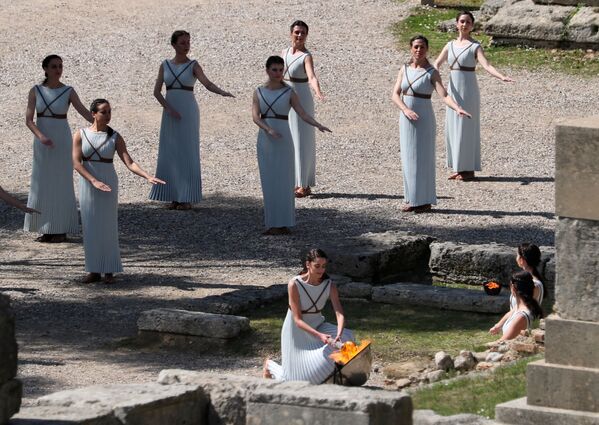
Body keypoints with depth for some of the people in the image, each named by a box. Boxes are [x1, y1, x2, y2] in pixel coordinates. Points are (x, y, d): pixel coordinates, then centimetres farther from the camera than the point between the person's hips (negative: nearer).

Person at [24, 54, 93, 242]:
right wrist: (41, 137, -25)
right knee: (43, 184, 4)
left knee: (61, 184, -1)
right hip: (42, 142, 2)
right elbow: (28, 120, -7)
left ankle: (62, 230, 7)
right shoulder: (35, 91, -1)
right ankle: (47, 229, 13)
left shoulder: (69, 92, -4)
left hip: (62, 141, -2)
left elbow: (85, 113, -15)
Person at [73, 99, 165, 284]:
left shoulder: (115, 137, -1)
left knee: (108, 226, 1)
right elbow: (77, 163, -10)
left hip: (109, 184, 0)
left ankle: (109, 271, 9)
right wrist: (94, 182, -22)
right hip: (87, 184, 1)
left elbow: (129, 162, -8)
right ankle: (94, 271, 11)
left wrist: (148, 176, -23)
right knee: (91, 228, 4)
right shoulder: (81, 135, -2)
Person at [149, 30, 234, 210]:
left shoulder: (193, 66, -1)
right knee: (170, 154, 2)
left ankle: (187, 197, 0)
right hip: (170, 113, 3)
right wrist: (168, 108, -13)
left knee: (187, 153, -4)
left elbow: (207, 83, -16)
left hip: (188, 112, -3)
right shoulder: (165, 65, 7)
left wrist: (222, 92, -36)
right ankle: (174, 197, 8)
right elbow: (157, 91, 2)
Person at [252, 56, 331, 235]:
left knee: (282, 181, -3)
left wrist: (318, 125, -24)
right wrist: (268, 129, -24)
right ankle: (274, 224, 10)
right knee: (269, 182, 4)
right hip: (265, 140, 3)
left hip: (283, 140, -3)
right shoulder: (258, 93, 5)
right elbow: (255, 116, -5)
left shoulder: (289, 93, 0)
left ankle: (283, 225, 0)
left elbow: (303, 114, -7)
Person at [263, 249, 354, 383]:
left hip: (317, 326, 4)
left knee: (346, 337, -25)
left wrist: (338, 335, -42)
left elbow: (339, 313, -22)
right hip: (297, 331, -4)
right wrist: (319, 335, -38)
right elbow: (297, 319, -24)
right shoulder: (294, 285, -24)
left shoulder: (329, 285, -13)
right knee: (297, 381, 0)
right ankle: (270, 365, 32)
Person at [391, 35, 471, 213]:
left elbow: (444, 96, -18)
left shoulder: (432, 73, -7)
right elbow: (395, 95, -1)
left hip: (424, 120, -5)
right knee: (409, 160, 8)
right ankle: (413, 200, 15)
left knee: (423, 159, -1)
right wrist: (406, 110, -20)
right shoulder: (404, 69, 6)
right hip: (407, 119, 5)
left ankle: (425, 201, 5)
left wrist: (458, 109, -36)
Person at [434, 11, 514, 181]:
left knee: (467, 129, -3)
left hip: (468, 91, -6)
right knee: (453, 129, 7)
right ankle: (459, 168, 15)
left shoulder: (475, 47, -6)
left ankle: (469, 170, 2)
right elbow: (437, 63, 3)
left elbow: (487, 66, -18)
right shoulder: (450, 46, 11)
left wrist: (502, 77, -35)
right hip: (453, 91, 6)